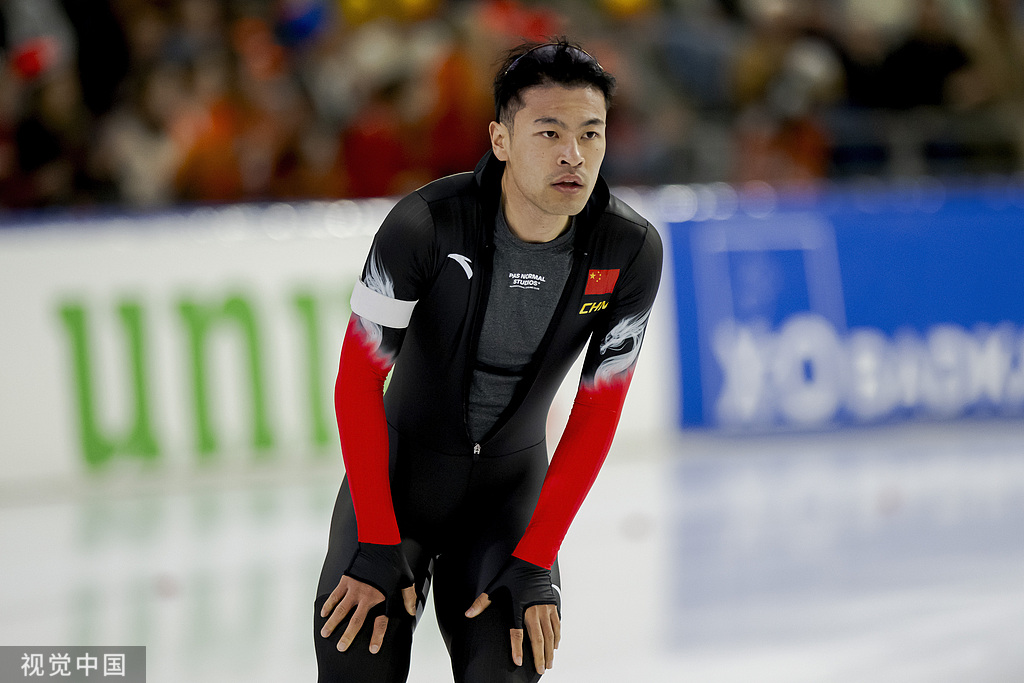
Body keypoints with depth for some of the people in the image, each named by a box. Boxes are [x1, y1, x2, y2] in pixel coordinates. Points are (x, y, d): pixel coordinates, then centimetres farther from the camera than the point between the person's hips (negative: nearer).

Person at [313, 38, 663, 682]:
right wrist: (376, 548, -19)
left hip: (513, 479, 1)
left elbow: (596, 416, -9)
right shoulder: (425, 224, -24)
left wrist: (533, 564, -13)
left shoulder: (631, 253, -16)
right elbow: (357, 382, -17)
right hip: (400, 461, -1)